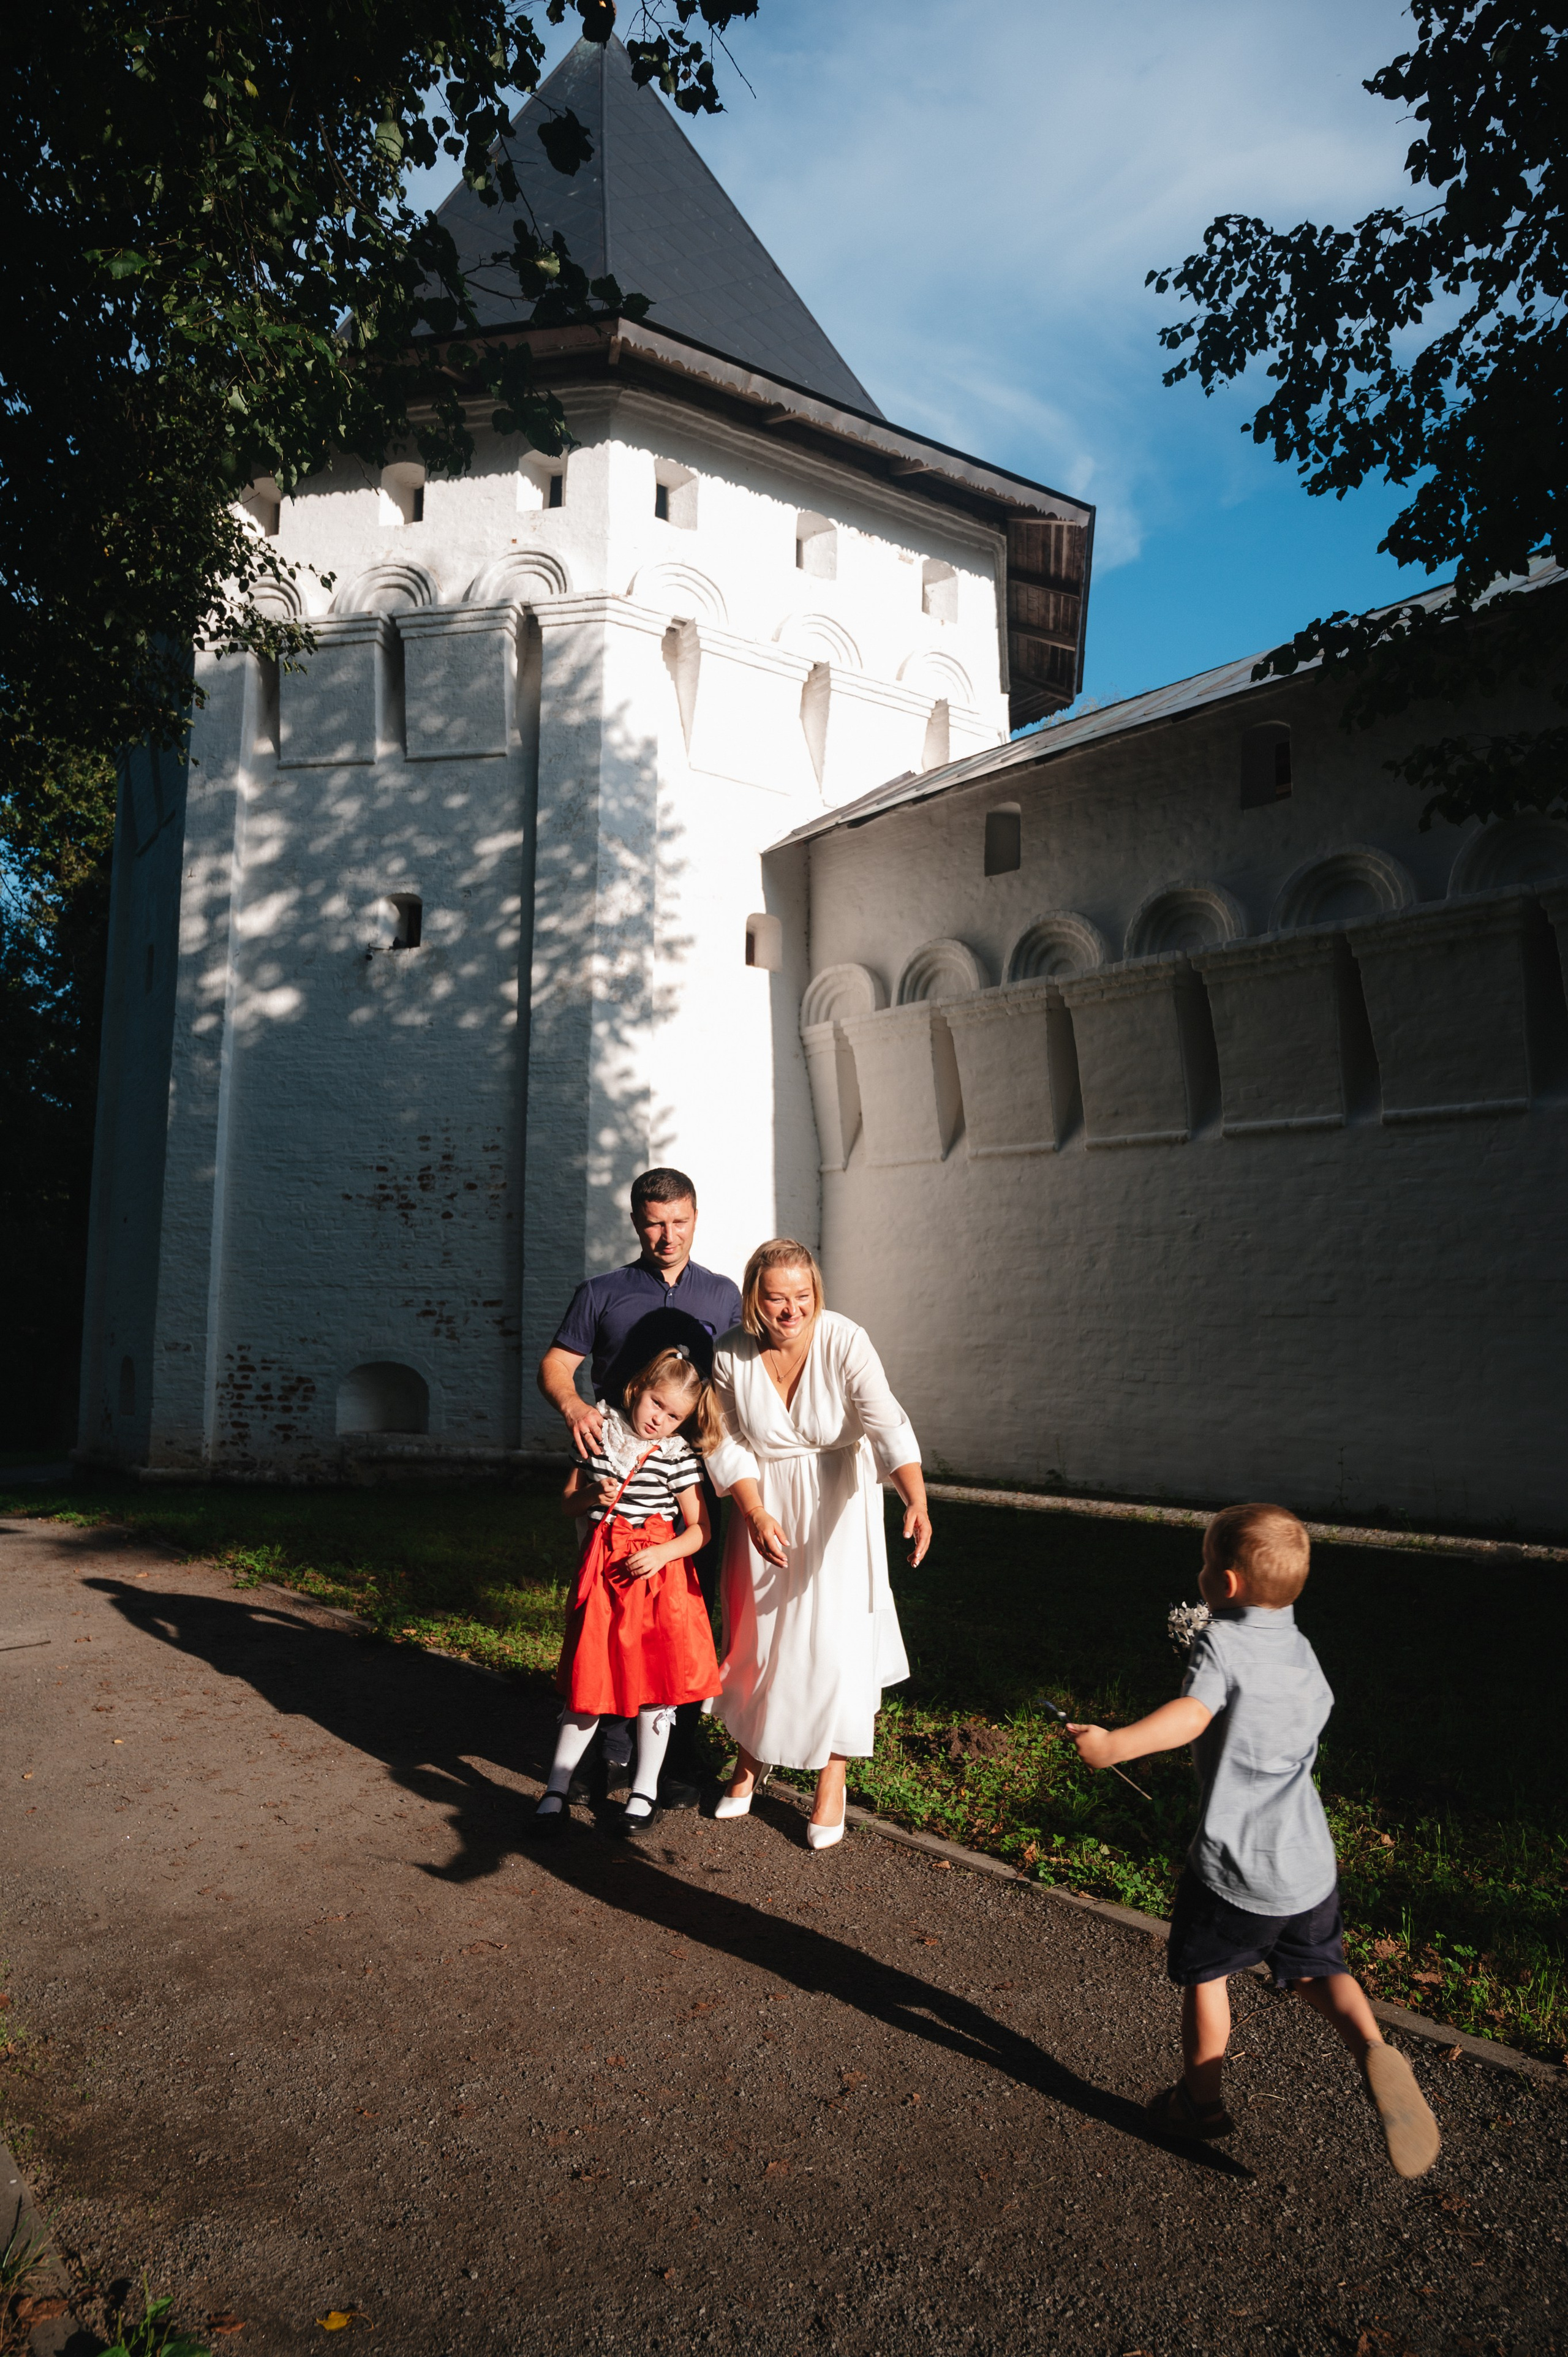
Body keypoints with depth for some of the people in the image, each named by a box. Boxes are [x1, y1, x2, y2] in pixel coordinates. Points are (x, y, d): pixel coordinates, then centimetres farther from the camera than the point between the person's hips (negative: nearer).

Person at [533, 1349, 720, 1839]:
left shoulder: (678, 1455, -6)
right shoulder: (600, 1436, 3)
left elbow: (699, 1529, -4)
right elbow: (568, 1501, 12)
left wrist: (662, 1554, -19)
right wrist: (592, 1496, -9)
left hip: (658, 1571, -2)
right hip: (602, 1568, 2)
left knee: (655, 1680, 6)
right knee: (588, 1679, 6)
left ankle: (646, 1790, 23)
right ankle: (556, 1789, 17)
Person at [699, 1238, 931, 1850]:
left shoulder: (845, 1342, -22)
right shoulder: (730, 1355, -14)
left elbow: (888, 1427, -31)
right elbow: (726, 1445, -6)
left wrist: (916, 1501, -46)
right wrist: (756, 1514, -19)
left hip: (838, 1506, -2)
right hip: (765, 1507, 2)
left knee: (836, 1635, -3)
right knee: (759, 1633, 11)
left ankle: (832, 1783, 16)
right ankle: (752, 1757, 36)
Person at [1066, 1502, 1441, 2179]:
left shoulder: (1221, 1641, -16)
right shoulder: (1304, 1656, 7)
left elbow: (1192, 1716, -33)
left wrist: (1114, 1745, -42)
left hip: (1235, 1867, -6)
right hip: (1309, 1861, 6)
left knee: (1203, 1976, 16)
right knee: (1317, 1970, 24)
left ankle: (1201, 2099, 28)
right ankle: (1371, 2050, -1)